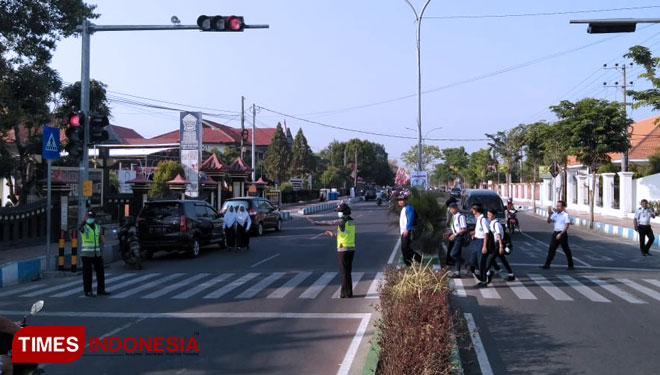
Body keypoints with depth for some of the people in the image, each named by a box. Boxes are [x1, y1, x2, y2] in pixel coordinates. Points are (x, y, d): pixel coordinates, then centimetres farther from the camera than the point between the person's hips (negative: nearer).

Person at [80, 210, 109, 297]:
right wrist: (84, 219, -52)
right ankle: (88, 291, 9)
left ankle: (101, 290, 15)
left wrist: (101, 252, 13)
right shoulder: (84, 227, -8)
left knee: (100, 272, 5)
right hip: (87, 254, -5)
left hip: (97, 253, 5)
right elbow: (81, 227, -35)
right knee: (87, 274, 0)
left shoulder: (98, 227, 10)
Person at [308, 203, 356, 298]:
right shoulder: (351, 222, 13)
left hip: (343, 250, -8)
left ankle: (347, 293, 3)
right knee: (347, 272, 16)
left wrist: (314, 222, -9)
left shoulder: (342, 221, -13)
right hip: (351, 249, 8)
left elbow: (328, 222, -14)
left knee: (345, 273, 0)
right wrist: (332, 234, 28)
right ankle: (345, 292, 23)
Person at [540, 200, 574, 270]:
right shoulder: (555, 214, 11)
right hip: (555, 233, 6)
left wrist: (560, 234, -23)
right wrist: (549, 214, -5)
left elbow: (567, 226, -15)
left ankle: (571, 265, 16)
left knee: (566, 250, 3)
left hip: (562, 233, -6)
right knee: (551, 248, 0)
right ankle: (547, 265, 0)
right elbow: (549, 221, 12)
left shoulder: (566, 215, -9)